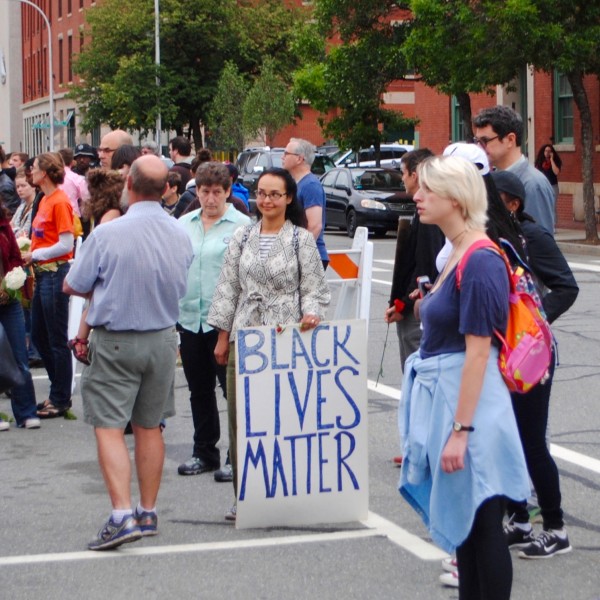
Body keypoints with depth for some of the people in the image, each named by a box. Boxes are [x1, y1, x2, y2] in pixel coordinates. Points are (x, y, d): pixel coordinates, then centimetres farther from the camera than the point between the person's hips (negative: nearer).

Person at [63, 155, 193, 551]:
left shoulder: (107, 234, -17)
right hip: (163, 339, 5)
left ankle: (122, 515, -15)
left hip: (115, 342, -5)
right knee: (149, 427, 14)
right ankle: (148, 513, 22)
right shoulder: (181, 236, -2)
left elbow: (73, 286, -6)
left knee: (109, 427, -3)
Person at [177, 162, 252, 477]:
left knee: (233, 388, -2)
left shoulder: (241, 225, -4)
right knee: (199, 390, 13)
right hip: (189, 317, 6)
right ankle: (204, 453, 24)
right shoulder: (184, 224, 12)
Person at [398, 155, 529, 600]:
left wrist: (460, 429, -22)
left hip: (469, 398, -10)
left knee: (481, 525, -1)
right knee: (461, 522, 17)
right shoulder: (456, 254, 10)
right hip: (440, 393, 10)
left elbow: (478, 351, -21)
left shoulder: (480, 262, -18)